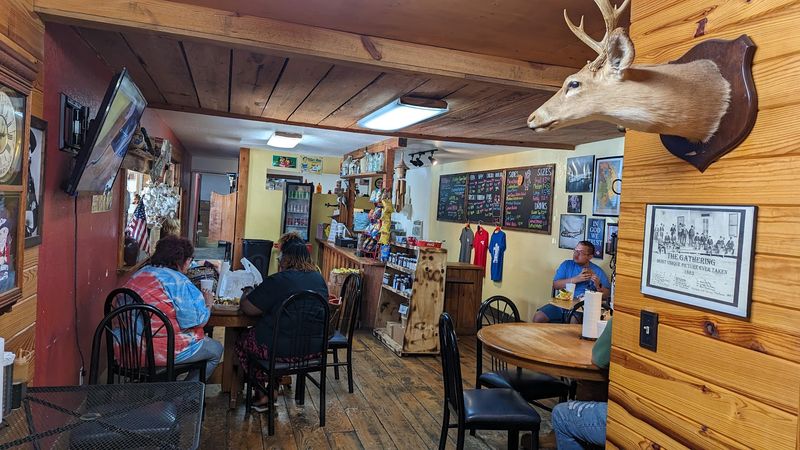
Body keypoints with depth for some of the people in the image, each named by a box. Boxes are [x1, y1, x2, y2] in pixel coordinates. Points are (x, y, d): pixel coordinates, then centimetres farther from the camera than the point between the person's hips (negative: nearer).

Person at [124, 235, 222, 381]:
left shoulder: (140, 273, 11)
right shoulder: (178, 281, -17)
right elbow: (198, 320, -17)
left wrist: (199, 297, 17)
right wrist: (207, 303, 3)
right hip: (161, 351, -9)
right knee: (216, 350, 11)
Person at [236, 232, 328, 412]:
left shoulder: (278, 281, -18)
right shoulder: (319, 279, 2)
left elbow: (247, 308, -13)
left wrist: (247, 295, 9)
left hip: (283, 349, -7)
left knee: (242, 341, 21)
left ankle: (263, 394, 19)